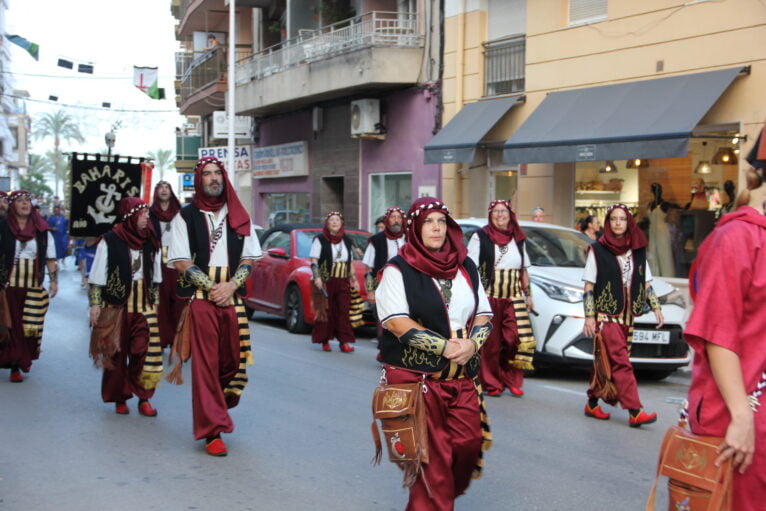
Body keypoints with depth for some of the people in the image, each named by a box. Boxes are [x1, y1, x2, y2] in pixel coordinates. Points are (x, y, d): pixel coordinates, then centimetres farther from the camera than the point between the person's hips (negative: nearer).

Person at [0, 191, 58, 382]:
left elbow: (50, 259, 10)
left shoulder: (42, 231, 7)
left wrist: (54, 281, 2)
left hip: (33, 288, 2)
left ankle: (22, 360, 16)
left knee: (30, 327, 2)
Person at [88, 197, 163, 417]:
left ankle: (144, 398, 7)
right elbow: (97, 278, -4)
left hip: (144, 305, 3)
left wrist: (155, 303, 13)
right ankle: (119, 398, 19)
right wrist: (95, 304, -9)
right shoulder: (110, 241, -6)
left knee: (146, 352, -4)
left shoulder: (150, 241, 7)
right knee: (116, 352, 6)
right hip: (116, 304, -3)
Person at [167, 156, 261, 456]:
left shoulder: (239, 217, 14)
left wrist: (230, 285, -6)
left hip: (232, 297, 3)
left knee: (232, 361, 4)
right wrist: (211, 287, -10)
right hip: (199, 299, -3)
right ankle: (212, 431, -2)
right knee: (205, 364, -5)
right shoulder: (185, 217, 6)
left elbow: (250, 257, 10)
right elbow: (179, 261, -1)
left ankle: (213, 410, 28)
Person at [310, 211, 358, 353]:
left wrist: (354, 280, 16)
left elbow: (350, 264, 24)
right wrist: (317, 277, -16)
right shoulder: (319, 239, 4)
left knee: (344, 311, -6)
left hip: (342, 283, 4)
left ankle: (345, 341, -9)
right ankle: (325, 341, 4)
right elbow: (314, 261, -3)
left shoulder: (346, 241, 18)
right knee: (325, 312, -5)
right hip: (325, 282, -3)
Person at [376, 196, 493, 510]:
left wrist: (471, 343, -12)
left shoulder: (466, 267, 11)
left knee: (468, 443, 5)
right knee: (430, 454, -3)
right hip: (415, 376, -5)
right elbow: (396, 322, -15)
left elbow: (484, 315, 10)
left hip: (462, 376, 5)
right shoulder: (398, 269, -5)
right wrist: (445, 346, -20)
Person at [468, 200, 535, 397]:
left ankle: (512, 380, 6)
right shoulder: (480, 237, -1)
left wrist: (528, 295, 18)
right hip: (489, 297, -4)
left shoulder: (518, 239, 15)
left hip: (513, 298, 4)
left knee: (519, 339, -7)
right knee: (490, 342, -3)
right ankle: (491, 383, 9)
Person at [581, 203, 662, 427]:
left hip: (627, 316, 5)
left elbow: (646, 283, 15)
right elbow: (589, 286, -4)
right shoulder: (598, 250, -2)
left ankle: (592, 404, 20)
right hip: (606, 315, -5)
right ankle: (635, 412, -17)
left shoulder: (638, 251, 11)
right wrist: (589, 316, -10)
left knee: (605, 362, 9)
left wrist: (656, 307, 4)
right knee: (621, 362, -12)